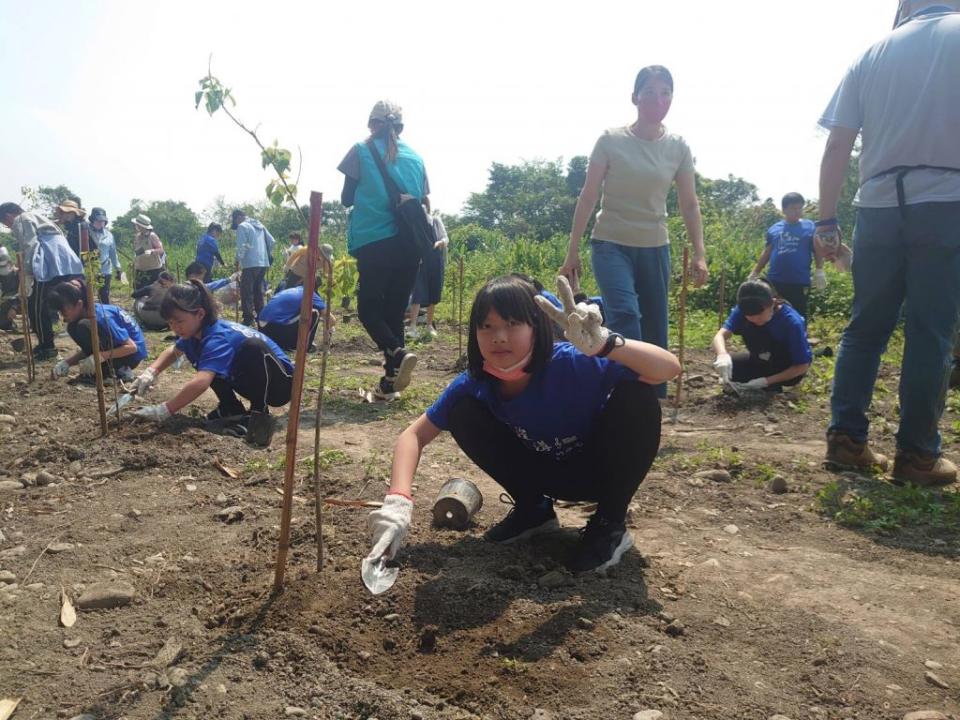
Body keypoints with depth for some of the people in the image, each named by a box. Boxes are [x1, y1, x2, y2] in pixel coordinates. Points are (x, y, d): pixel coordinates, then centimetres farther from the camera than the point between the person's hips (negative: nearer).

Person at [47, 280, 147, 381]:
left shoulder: (101, 316, -26)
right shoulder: (85, 312, -2)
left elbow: (132, 347, -25)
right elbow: (88, 349, 6)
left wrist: (100, 357, -31)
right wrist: (67, 362, -9)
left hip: (134, 354, -9)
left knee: (84, 327, -24)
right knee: (73, 328, 4)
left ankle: (120, 369, -14)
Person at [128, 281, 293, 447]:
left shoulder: (218, 338, -29)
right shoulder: (198, 331, -1)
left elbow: (201, 382, -44)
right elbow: (173, 351, 19)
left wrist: (164, 411, -42)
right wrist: (151, 372, 1)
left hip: (280, 383, -9)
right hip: (252, 381, 9)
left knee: (253, 347, -36)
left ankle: (259, 414, -22)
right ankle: (232, 409, 8)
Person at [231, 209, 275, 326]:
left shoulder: (242, 226, -5)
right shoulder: (259, 225, 18)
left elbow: (242, 246, -14)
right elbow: (272, 241, 17)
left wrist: (238, 259, -2)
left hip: (251, 264, -8)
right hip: (263, 263, 8)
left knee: (246, 292, -3)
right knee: (258, 291, 15)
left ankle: (248, 318, -5)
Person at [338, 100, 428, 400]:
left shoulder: (362, 151, 3)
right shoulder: (415, 157, 12)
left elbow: (346, 199, 7)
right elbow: (424, 205, 14)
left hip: (374, 242, -4)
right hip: (408, 243, 4)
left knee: (369, 308, 5)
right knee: (395, 310, 9)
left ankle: (397, 354, -22)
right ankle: (390, 380, 6)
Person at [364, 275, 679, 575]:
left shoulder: (571, 364, -33)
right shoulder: (473, 383, -20)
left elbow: (670, 368, -40)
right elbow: (414, 435, -14)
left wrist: (602, 342, -58)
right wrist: (398, 501, -31)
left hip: (600, 469, -3)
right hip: (548, 472, 3)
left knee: (636, 393, -33)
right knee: (464, 414, -18)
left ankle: (610, 524, -11)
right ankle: (533, 508, 3)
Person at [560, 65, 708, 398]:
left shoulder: (678, 148, 2)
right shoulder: (611, 141, -6)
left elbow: (689, 205, 6)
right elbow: (587, 198, -4)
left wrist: (699, 253, -5)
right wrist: (572, 253, -4)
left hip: (654, 248, 3)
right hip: (611, 244, -3)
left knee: (654, 332, 4)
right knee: (625, 315, -26)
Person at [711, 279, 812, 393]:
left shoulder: (792, 322, -31)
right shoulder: (744, 310, -20)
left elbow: (802, 366, -24)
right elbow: (721, 335, -32)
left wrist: (765, 381, -31)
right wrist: (722, 354, -55)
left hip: (790, 368, -4)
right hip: (766, 361, 4)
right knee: (725, 365, -20)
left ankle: (772, 388, -12)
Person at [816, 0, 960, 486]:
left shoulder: (874, 53, 11)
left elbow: (837, 146, 5)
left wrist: (826, 220, 8)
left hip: (879, 208, 3)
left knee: (866, 327, 10)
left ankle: (845, 438, 10)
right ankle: (917, 455, 5)